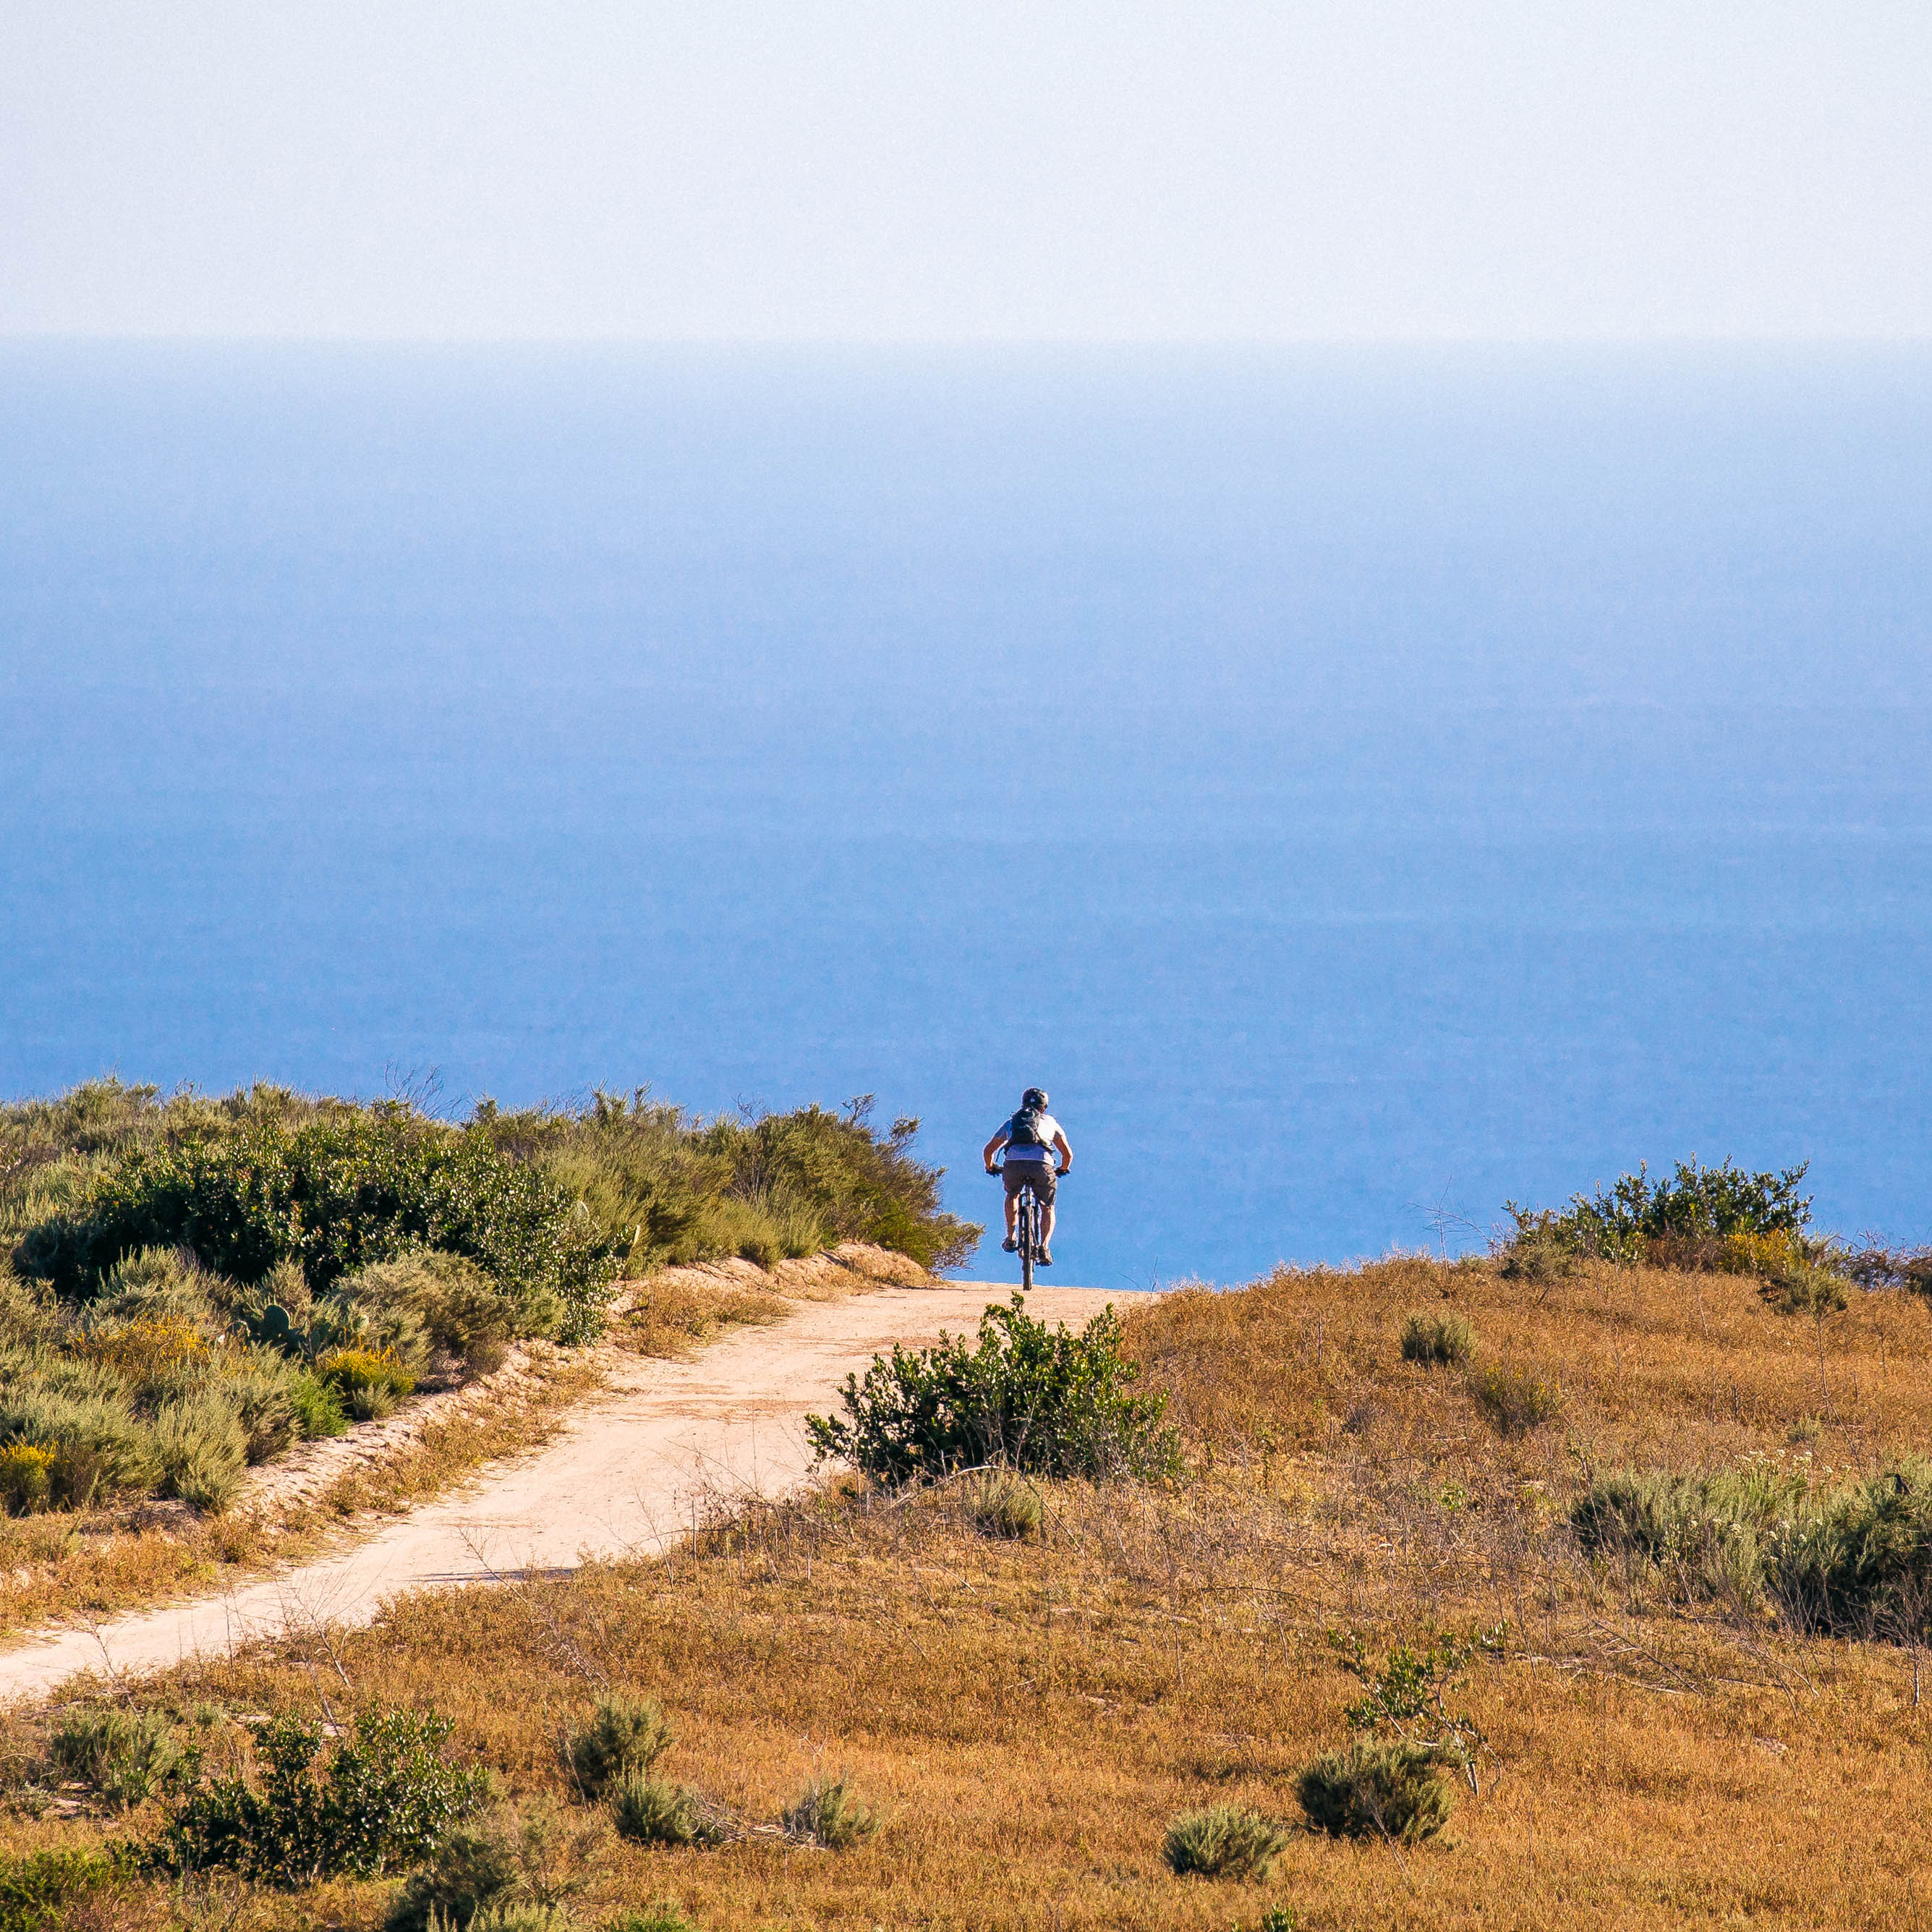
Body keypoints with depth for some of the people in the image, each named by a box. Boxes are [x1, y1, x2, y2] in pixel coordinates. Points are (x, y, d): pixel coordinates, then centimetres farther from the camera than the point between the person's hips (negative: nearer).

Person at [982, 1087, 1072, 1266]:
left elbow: (988, 1150, 35)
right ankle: (1044, 1247, 0)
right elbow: (1068, 1153, 34)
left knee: (1012, 1195, 34)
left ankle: (1011, 1237, 25)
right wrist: (1062, 1170, 55)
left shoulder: (1011, 1123, 32)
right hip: (1042, 1164, -1)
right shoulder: (1050, 1122, 30)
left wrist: (990, 1168, 55)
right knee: (1047, 1209, 19)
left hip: (1014, 1162, 1)